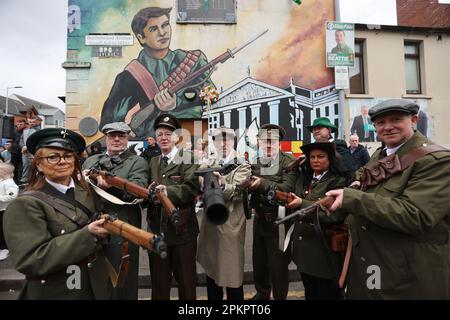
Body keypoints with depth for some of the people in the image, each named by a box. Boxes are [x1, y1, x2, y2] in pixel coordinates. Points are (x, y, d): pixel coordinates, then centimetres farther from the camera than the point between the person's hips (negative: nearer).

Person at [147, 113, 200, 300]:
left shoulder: (188, 159, -5)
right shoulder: (152, 162, 12)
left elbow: (191, 188, -18)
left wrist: (168, 191, -30)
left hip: (182, 230, -4)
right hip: (157, 230, 5)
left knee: (186, 281, 12)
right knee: (158, 281, 18)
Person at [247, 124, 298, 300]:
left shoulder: (289, 163, -8)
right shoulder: (255, 164, 6)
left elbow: (287, 188, -21)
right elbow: (249, 186, -4)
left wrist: (262, 184, -32)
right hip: (259, 221, 5)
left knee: (277, 266, 6)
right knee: (258, 262, 19)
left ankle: (280, 297, 30)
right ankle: (261, 294, 42)